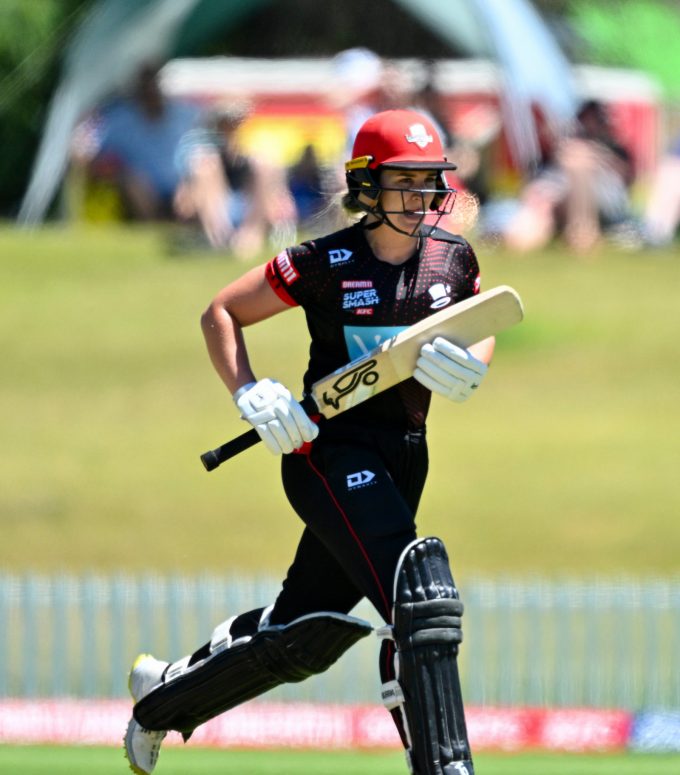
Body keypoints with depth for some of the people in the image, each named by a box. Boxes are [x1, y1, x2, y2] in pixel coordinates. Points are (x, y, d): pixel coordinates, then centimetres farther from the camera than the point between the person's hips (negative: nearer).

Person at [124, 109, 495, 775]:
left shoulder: (453, 257, 3)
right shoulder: (326, 263, -11)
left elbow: (482, 334, 16)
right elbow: (220, 313, -1)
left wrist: (471, 364, -8)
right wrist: (251, 396, -15)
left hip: (403, 457, 6)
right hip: (331, 450, -6)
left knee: (305, 637, 14)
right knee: (422, 594, -25)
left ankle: (162, 697, 37)